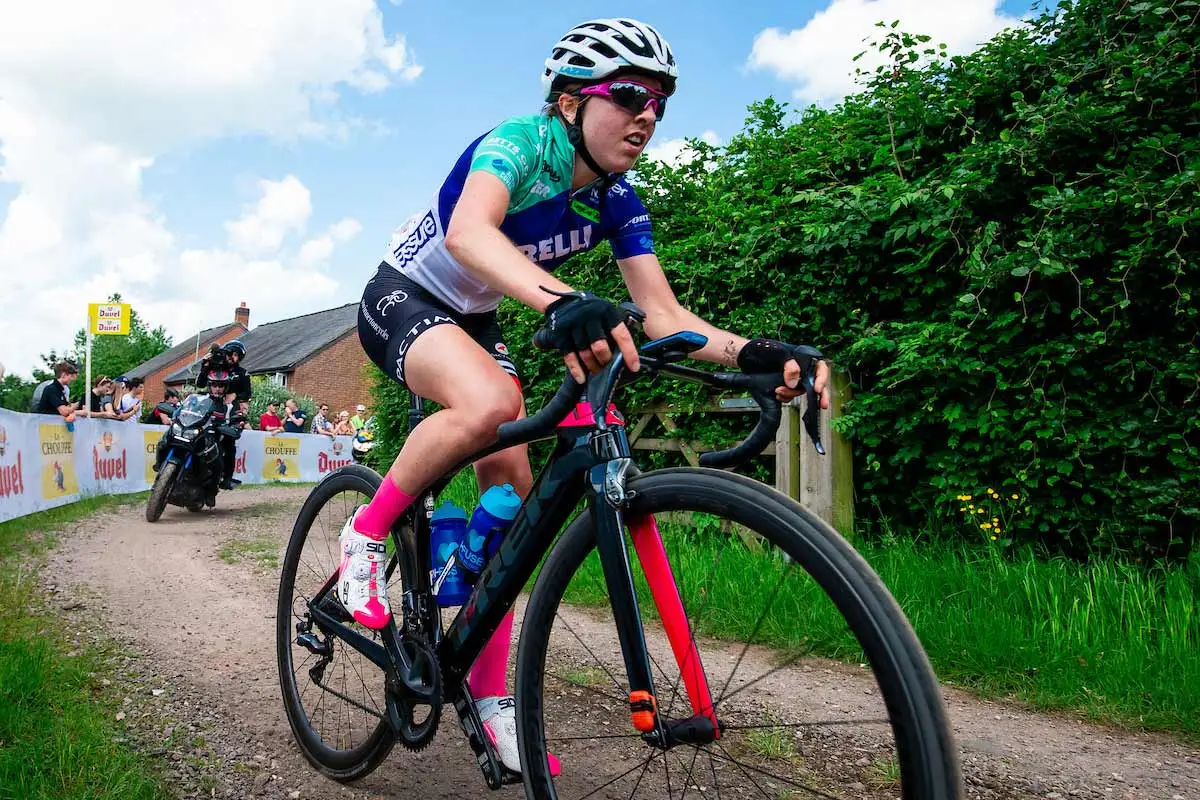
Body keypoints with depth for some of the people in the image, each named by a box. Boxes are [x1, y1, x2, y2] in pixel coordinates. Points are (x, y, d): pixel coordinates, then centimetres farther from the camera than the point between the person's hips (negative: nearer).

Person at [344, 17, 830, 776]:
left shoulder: (617, 201, -8)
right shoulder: (518, 142, -26)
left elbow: (663, 313, -16)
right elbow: (467, 231, -48)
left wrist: (753, 352, -35)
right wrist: (560, 300, -67)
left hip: (473, 320, 7)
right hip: (402, 298, -6)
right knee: (489, 404, -38)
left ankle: (489, 691, 9)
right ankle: (366, 531, -11)